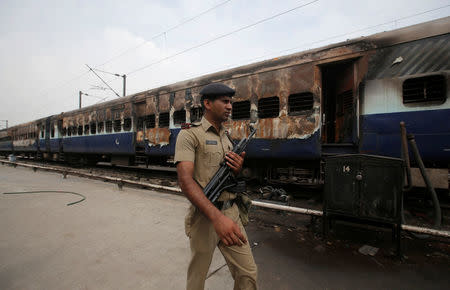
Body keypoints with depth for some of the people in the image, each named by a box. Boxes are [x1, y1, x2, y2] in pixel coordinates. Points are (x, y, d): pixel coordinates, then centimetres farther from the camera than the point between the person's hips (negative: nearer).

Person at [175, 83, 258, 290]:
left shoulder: (226, 137, 13)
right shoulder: (190, 134, -10)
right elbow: (185, 180, -23)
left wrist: (237, 169, -6)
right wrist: (217, 217, -33)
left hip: (231, 213, 6)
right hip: (205, 215, -6)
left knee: (248, 272, 14)